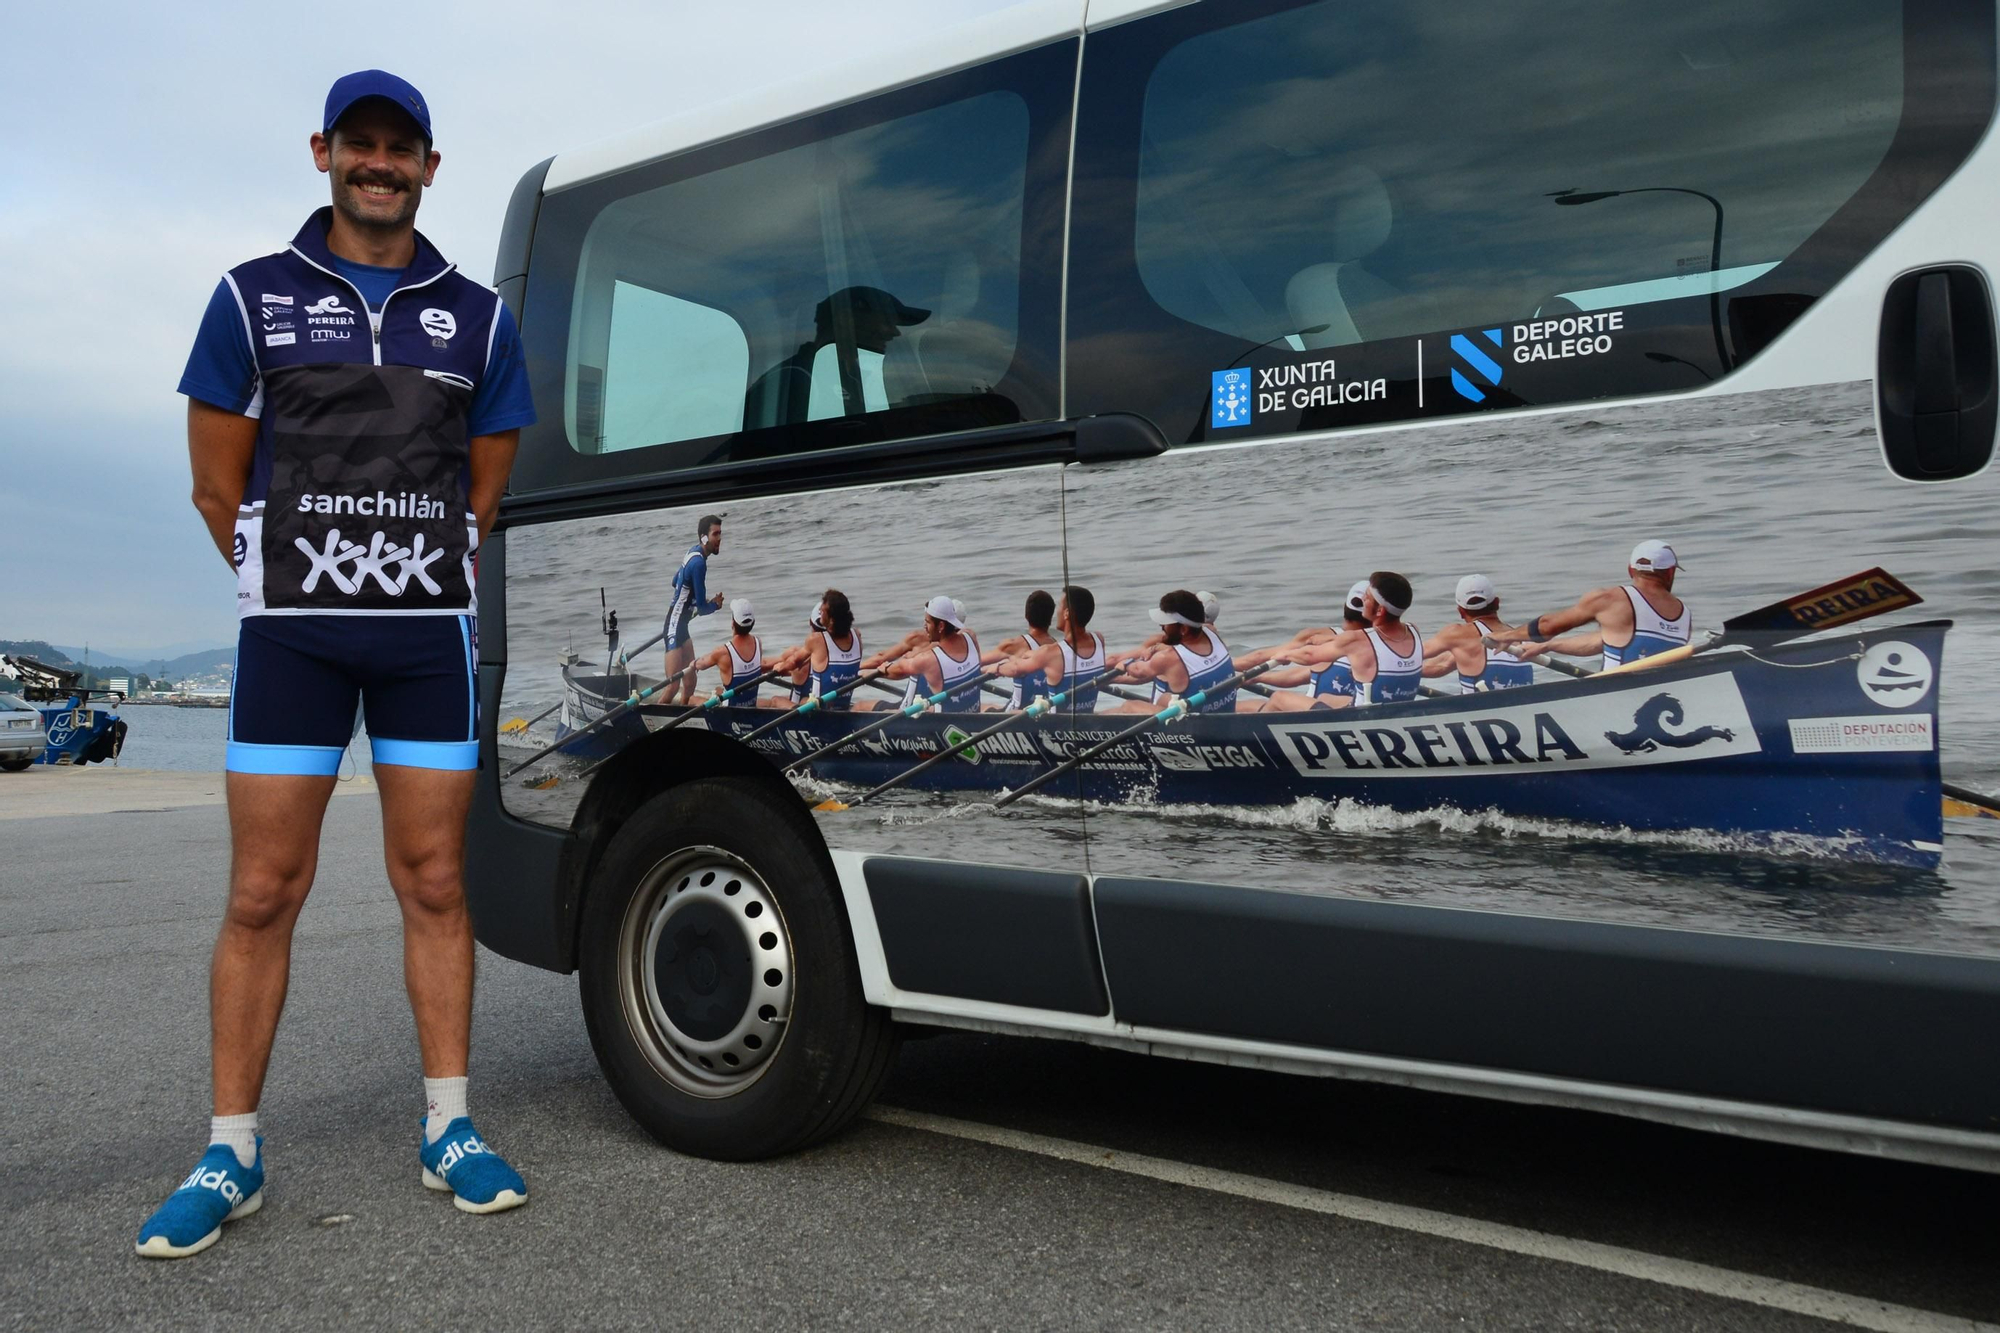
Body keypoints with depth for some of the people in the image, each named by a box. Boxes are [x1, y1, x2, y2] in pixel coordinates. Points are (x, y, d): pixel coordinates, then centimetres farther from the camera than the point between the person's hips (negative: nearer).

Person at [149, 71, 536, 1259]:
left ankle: (450, 1130, 13)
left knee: (434, 882, 4)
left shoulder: (478, 316, 10)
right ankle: (233, 1155, 12)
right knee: (263, 893, 1)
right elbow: (218, 485, 7)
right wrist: (298, 586, 9)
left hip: (430, 631, 1)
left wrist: (425, 585, 12)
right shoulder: (253, 298, 6)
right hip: (290, 629, -1)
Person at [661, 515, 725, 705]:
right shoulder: (699, 563, -20)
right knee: (673, 685, -13)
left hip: (681, 625, 10)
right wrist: (716, 604, 4)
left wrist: (702, 600, 18)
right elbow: (702, 609, -18)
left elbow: (675, 582, 27)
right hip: (675, 627, -10)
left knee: (690, 682, 11)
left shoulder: (693, 553, 9)